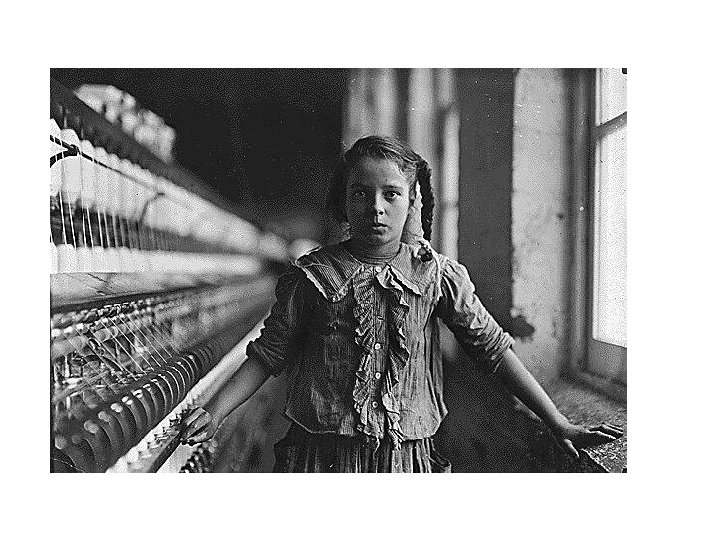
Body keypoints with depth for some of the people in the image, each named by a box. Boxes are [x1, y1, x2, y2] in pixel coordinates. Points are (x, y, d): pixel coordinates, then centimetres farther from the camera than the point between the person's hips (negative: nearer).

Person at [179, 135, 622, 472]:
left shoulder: (437, 274, -3)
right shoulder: (313, 274, -4)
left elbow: (493, 347, -1)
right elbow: (269, 353, 2)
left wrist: (559, 424, -2)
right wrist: (215, 413, -7)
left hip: (409, 457, 1)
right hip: (322, 455, 0)